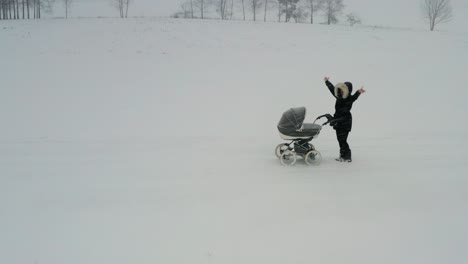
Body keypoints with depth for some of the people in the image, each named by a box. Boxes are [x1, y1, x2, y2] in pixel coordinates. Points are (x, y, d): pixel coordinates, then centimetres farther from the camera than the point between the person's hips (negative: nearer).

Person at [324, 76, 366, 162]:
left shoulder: (350, 98, -12)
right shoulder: (339, 97, 8)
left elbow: (354, 97, -36)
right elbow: (332, 89, 23)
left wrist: (358, 92, -57)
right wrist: (327, 82, 37)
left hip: (345, 122, -8)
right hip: (338, 121, 8)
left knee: (343, 140, -7)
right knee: (340, 139, 11)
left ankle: (347, 157, 3)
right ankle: (342, 155, 21)